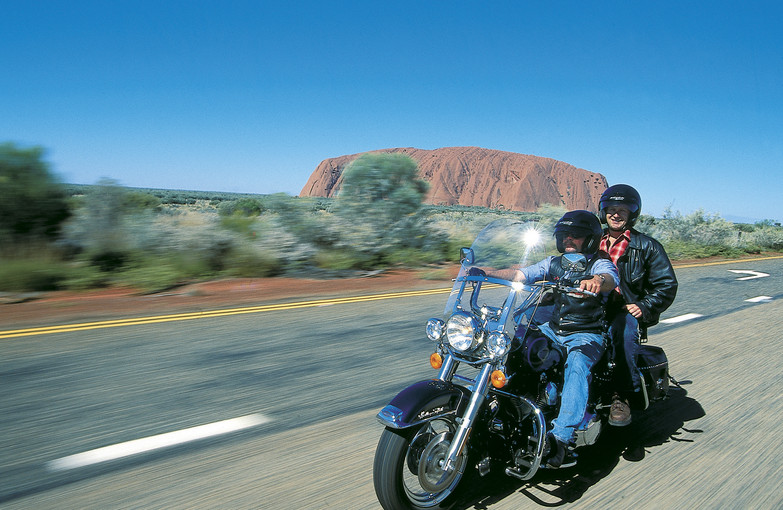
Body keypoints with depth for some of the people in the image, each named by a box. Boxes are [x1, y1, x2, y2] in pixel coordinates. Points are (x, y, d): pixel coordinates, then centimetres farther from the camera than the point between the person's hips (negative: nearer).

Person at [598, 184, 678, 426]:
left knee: (623, 330, -40)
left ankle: (625, 396, -31)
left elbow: (667, 284, 3)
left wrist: (644, 306, -12)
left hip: (628, 310, -3)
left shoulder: (647, 246, 8)